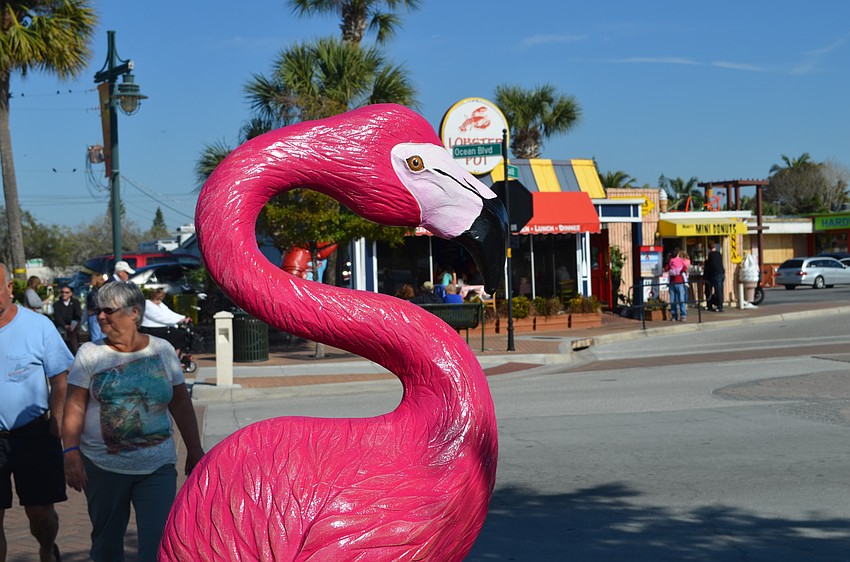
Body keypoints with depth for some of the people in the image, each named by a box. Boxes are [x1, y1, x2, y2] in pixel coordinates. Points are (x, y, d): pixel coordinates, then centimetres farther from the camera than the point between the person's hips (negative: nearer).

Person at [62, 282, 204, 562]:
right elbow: (74, 407, -3)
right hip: (102, 467, 1)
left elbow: (181, 404, 10)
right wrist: (71, 452, -15)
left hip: (158, 467, 0)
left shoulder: (162, 350, 4)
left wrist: (194, 450, 10)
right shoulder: (90, 353, 1)